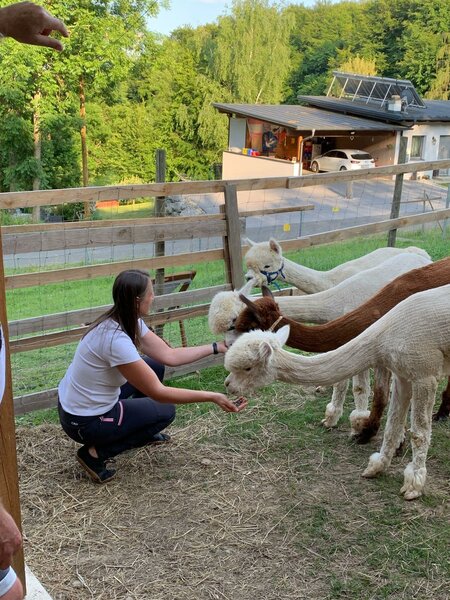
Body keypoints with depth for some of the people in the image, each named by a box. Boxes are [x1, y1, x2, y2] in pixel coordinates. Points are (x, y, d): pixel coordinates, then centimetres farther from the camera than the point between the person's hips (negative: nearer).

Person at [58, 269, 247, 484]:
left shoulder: (128, 321, -5)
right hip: (83, 422, -8)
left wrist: (217, 347, 1)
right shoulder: (116, 339, -33)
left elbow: (169, 355, 1)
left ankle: (142, 432, 32)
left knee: (155, 366, 13)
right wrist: (212, 397, -24)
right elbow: (158, 392, -26)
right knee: (165, 411, 6)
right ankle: (96, 452, 1)